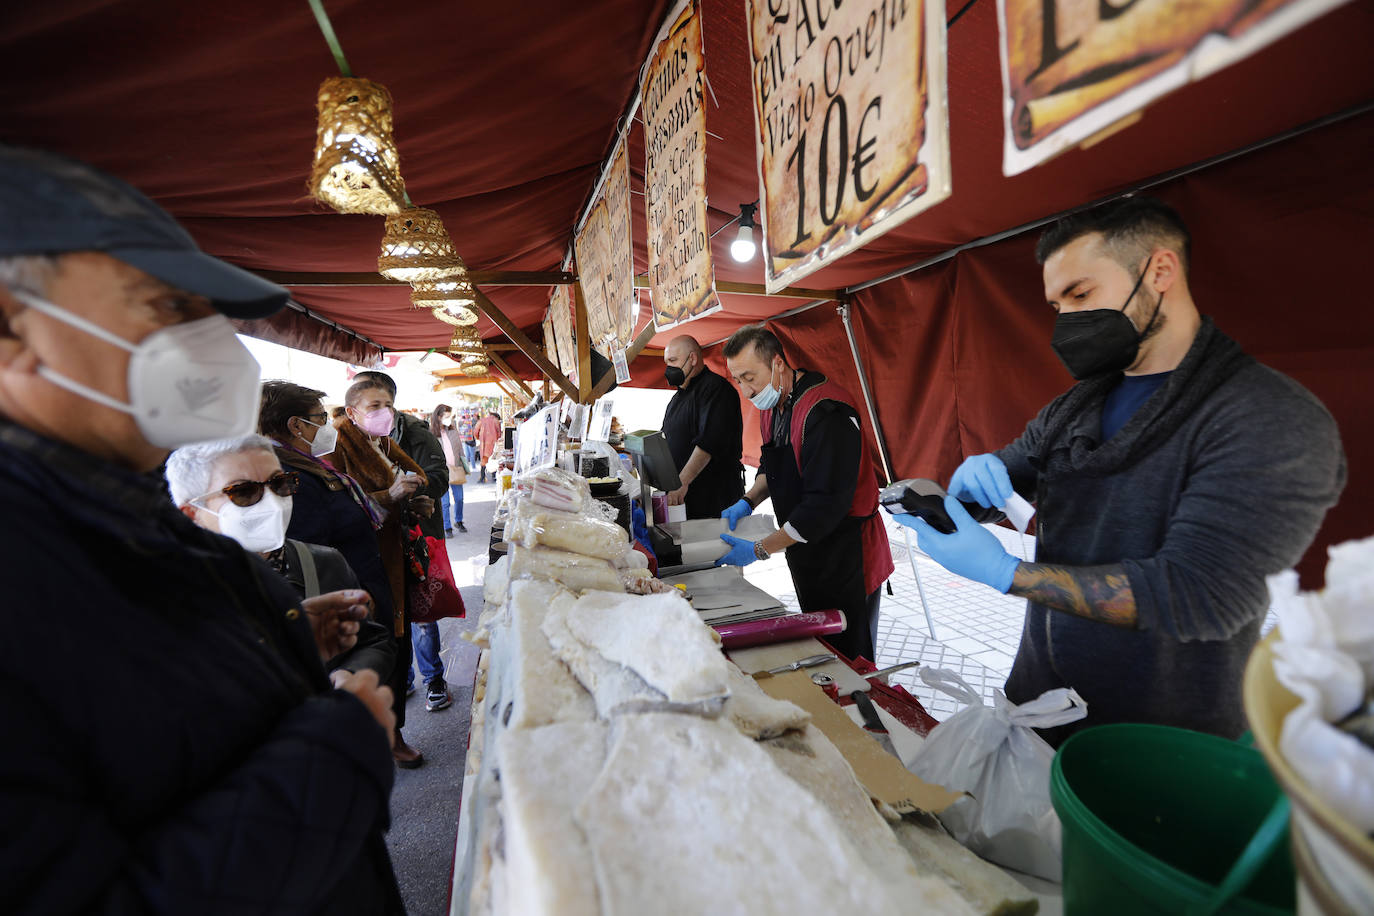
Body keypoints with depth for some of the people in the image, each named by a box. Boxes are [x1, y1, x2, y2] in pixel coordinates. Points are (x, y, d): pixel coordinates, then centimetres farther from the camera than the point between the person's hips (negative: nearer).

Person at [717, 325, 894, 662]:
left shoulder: (826, 412, -25)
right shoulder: (772, 408, 5)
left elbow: (825, 505, -27)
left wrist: (759, 550, -23)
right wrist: (747, 502, 0)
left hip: (846, 558, -8)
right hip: (805, 555, 9)